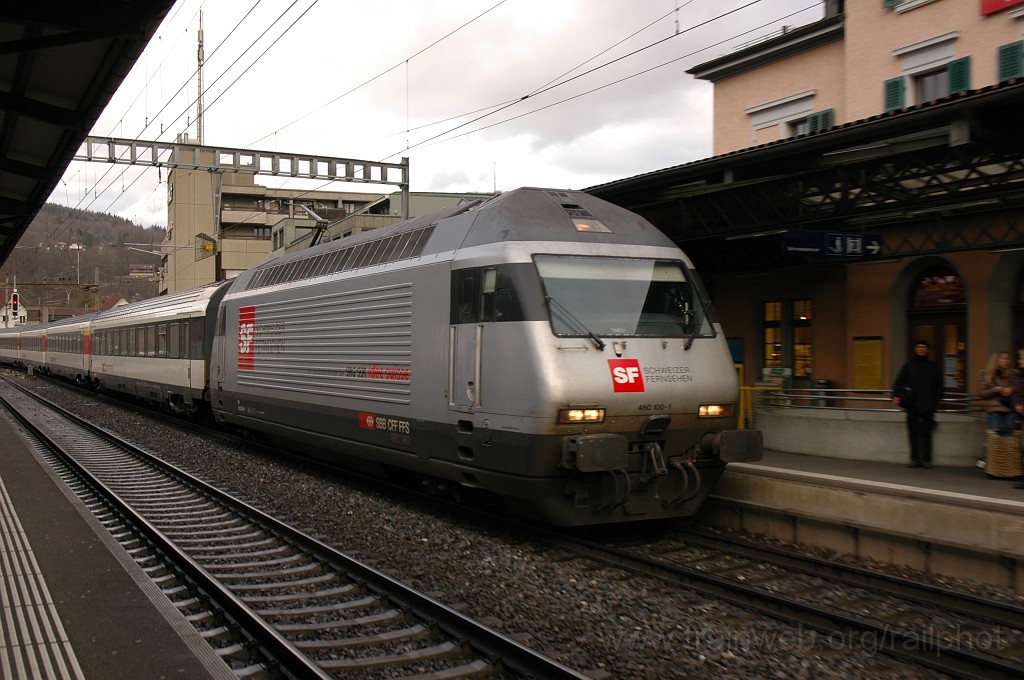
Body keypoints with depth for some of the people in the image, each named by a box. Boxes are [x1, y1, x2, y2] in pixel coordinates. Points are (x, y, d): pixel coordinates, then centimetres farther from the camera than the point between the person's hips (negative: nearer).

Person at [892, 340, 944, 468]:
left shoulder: (933, 367, 10)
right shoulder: (909, 365, 10)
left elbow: (938, 386, 11)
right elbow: (899, 382, 6)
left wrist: (936, 400, 2)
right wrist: (896, 395, -7)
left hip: (927, 406, -1)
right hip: (912, 405, 1)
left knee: (926, 433, -2)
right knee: (913, 433, 2)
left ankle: (926, 460, 2)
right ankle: (914, 459, 7)